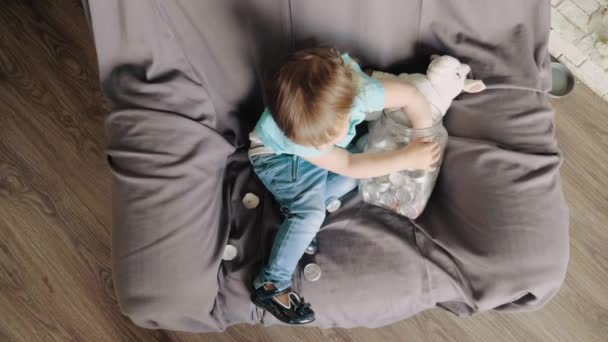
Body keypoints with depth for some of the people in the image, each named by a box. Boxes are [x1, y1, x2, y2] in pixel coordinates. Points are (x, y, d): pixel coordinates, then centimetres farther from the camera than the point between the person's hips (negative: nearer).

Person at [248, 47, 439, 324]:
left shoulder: (358, 90, -38)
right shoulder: (287, 134, -42)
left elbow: (413, 97, -20)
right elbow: (347, 165, -32)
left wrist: (422, 145, -14)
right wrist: (407, 158, -32)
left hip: (306, 137, 6)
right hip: (278, 157, -6)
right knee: (310, 214, -23)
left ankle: (297, 206, -7)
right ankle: (270, 286, -15)